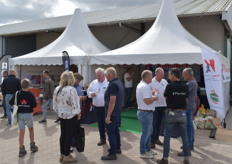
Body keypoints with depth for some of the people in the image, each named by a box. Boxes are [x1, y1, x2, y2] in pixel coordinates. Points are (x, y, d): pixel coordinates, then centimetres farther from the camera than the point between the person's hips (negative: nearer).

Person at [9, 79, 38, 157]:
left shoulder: (17, 94, -4)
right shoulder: (30, 95, -9)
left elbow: (11, 103, -2)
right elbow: (34, 105, -9)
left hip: (20, 114, 2)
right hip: (28, 114, -1)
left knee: (21, 131, 5)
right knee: (31, 129, 19)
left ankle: (22, 150, 8)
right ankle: (32, 146, 28)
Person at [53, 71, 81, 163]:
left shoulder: (57, 89, 2)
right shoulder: (71, 89, -21)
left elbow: (55, 102, 9)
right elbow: (74, 104, -19)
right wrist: (78, 113, -5)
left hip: (61, 115, 7)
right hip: (71, 116, -7)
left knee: (63, 134, 15)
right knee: (69, 135, 3)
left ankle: (62, 155, 25)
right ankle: (66, 156, 12)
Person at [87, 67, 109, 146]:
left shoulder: (108, 83, -11)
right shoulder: (93, 83, 8)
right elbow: (88, 91, 14)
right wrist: (91, 94, -6)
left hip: (106, 107, -5)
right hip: (96, 107, 6)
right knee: (100, 124, 15)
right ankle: (102, 138, 30)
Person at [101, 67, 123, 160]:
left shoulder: (113, 84, -22)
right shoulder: (118, 82, 9)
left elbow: (112, 101, -26)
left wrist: (108, 116, -23)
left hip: (112, 112, -10)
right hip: (117, 111, 10)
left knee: (111, 132, -2)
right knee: (115, 130, 21)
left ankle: (112, 154, 6)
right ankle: (117, 148, 35)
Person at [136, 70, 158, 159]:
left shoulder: (140, 85, 12)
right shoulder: (145, 87, -22)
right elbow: (147, 101, -27)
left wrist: (151, 95, 11)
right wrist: (154, 98, -10)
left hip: (142, 111, 11)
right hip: (146, 113, -11)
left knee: (149, 132, 21)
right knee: (145, 133, 2)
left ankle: (148, 149, 33)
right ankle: (143, 153, 14)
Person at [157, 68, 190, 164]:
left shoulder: (170, 86, -12)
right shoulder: (185, 87, 0)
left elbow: (165, 97, 1)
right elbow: (186, 100, 8)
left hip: (171, 113, -3)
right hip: (182, 113, 4)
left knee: (167, 136, 7)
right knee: (184, 136, 12)